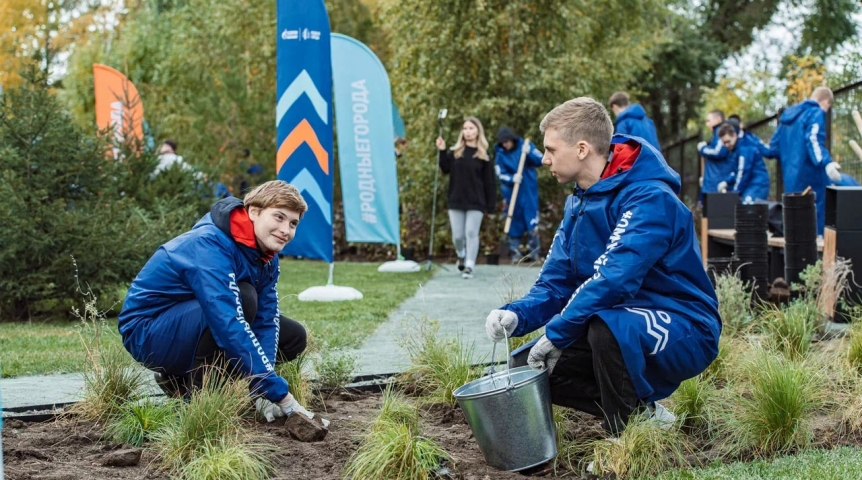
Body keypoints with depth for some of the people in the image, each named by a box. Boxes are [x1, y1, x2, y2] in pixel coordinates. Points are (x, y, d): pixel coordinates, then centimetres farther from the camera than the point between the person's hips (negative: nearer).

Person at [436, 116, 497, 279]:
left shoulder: (483, 155, 1)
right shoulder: (455, 152, 7)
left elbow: (489, 182, 0)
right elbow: (446, 169, -3)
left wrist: (491, 205, -3)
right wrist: (442, 151, -14)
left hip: (476, 202, -2)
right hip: (456, 200, 2)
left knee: (471, 233, -5)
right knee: (457, 235, 5)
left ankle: (469, 266, 0)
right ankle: (461, 257, 33)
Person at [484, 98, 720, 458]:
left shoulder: (649, 199, -22)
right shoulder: (579, 204, 6)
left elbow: (613, 281, -32)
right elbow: (556, 283, 6)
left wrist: (555, 333, -24)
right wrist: (518, 315, -14)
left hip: (684, 335, -9)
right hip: (621, 326, 9)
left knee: (607, 326, -38)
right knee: (525, 367, 0)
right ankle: (641, 411, 6)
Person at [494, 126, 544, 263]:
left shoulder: (526, 145, -3)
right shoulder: (500, 154, -1)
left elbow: (540, 161, -7)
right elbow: (501, 175, -6)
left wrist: (529, 153, -22)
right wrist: (512, 178, -25)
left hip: (529, 192, -1)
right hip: (512, 193, 1)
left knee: (532, 224, -5)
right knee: (515, 223, 6)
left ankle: (534, 252, 2)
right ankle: (515, 252, 13)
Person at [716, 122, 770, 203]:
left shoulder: (745, 148, -18)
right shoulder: (735, 148, 15)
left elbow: (743, 173, -18)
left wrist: (735, 193, -12)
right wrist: (726, 182, 5)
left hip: (757, 187, -10)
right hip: (748, 187, 10)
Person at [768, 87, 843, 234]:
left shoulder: (788, 113, 18)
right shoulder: (816, 113, -7)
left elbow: (774, 146, 21)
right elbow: (813, 139, -24)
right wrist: (826, 162, -35)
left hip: (790, 177, 8)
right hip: (809, 177, -8)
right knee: (816, 215, -7)